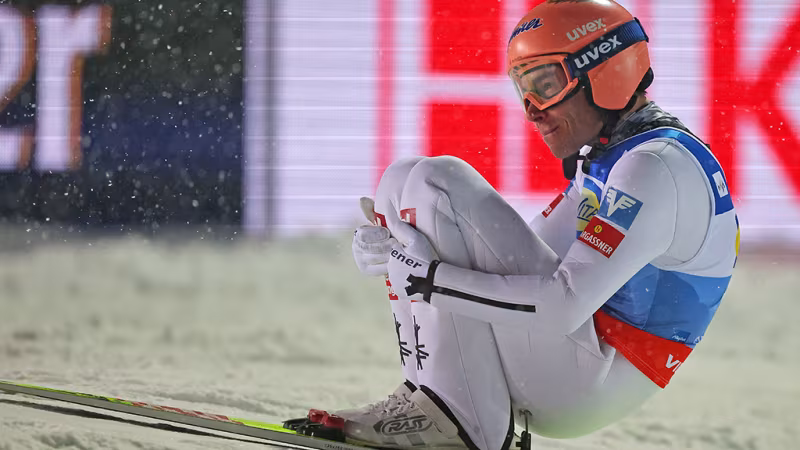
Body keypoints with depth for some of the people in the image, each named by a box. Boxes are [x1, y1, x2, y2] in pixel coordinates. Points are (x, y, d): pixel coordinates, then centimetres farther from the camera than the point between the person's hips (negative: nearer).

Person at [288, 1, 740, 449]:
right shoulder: (606, 160, 17)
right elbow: (516, 256, 21)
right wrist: (395, 247, 4)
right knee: (402, 182, 11)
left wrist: (428, 280, -21)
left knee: (436, 183, -17)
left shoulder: (657, 167, -17)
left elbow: (565, 306, -26)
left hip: (583, 385, -11)